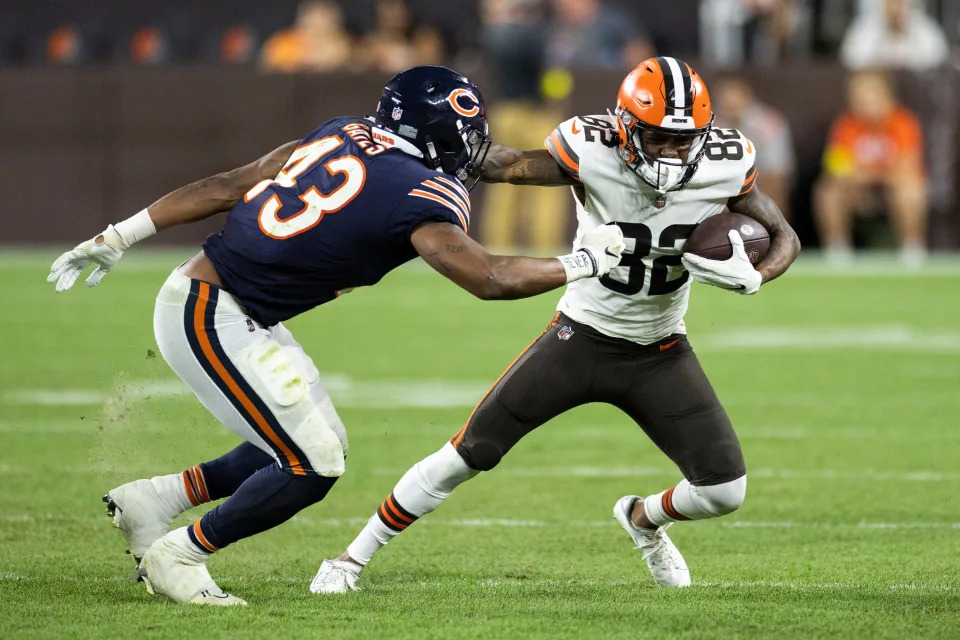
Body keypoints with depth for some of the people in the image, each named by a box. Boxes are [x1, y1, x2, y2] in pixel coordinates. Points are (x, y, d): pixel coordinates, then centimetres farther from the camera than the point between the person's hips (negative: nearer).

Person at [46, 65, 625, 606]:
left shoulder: (345, 136, 8)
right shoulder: (424, 198, -15)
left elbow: (226, 187, 9)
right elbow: (490, 279, -17)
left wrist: (122, 235, 13)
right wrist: (585, 262, -3)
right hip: (209, 318, -9)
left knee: (321, 446, 14)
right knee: (312, 468, -6)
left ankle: (153, 499, 19)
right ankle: (177, 555, 7)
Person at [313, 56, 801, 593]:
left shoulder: (725, 166, -18)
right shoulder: (592, 152, -24)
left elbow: (786, 237, -4)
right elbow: (503, 166, -11)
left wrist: (752, 276, -25)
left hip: (660, 355, 2)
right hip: (581, 339, -2)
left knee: (725, 492, -8)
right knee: (468, 455, -5)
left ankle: (645, 518, 29)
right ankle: (355, 557, 13)